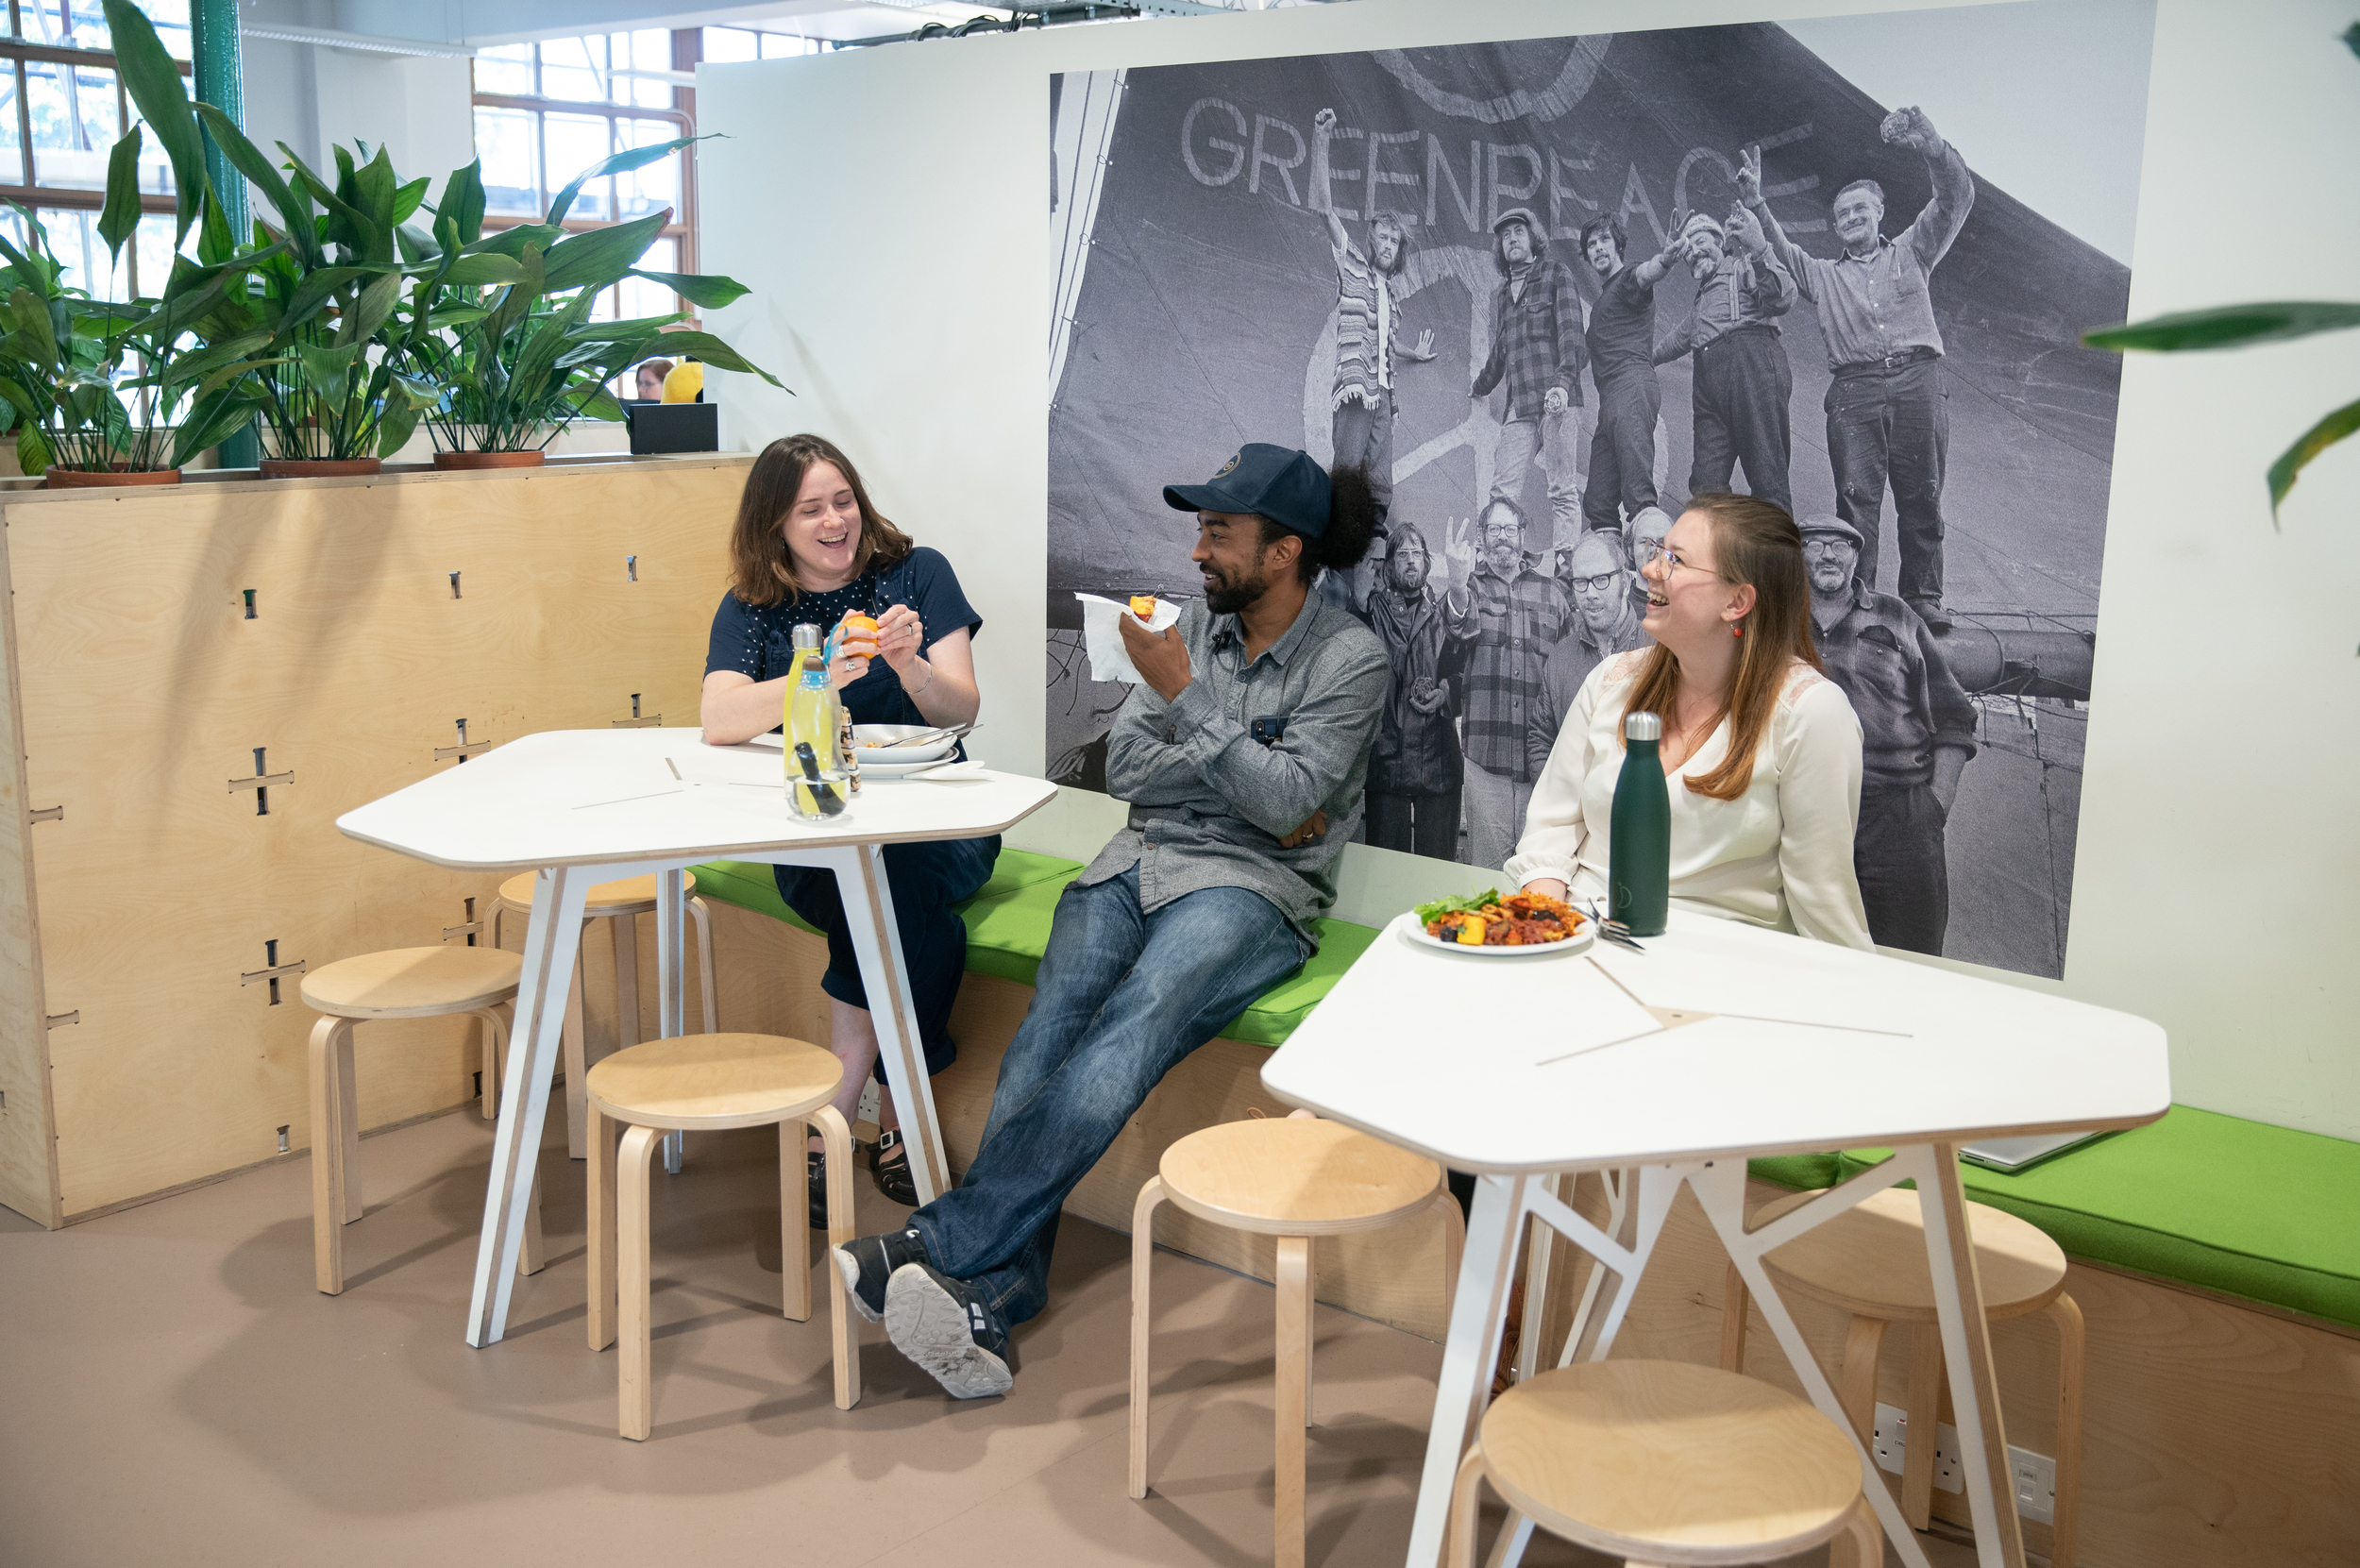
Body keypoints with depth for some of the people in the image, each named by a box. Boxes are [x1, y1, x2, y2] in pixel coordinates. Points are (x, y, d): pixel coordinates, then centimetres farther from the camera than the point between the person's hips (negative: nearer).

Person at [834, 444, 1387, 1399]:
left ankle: (941, 1244, -40)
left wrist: (1184, 693, -12)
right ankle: (989, 1294, -36)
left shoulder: (1349, 657, 2)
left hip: (1251, 887, -5)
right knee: (1049, 1029, -25)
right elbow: (1125, 765, 11)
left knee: (1132, 1030, -33)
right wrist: (1247, 786, -3)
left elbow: (1290, 800, -10)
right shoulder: (1194, 624, 18)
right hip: (1141, 861, 5)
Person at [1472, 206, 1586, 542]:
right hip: (1519, 407, 5)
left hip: (1557, 400, -5)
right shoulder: (1500, 294, 25)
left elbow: (1571, 332, -5)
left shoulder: (1556, 275, 7)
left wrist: (1562, 383, -20)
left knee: (1563, 491, -11)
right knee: (1503, 492, -7)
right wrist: (1479, 387, 49)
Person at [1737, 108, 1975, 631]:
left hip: (1918, 379, 0)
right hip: (1854, 389, 1)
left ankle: (1923, 599, 1)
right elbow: (1780, 251, 10)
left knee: (1922, 498, -3)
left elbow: (1956, 198, 9)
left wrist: (1930, 146, -9)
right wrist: (1755, 203, -6)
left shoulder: (1911, 253, 21)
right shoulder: (1824, 275, 25)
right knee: (1856, 499, -8)